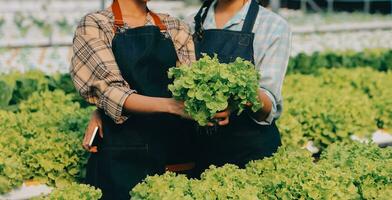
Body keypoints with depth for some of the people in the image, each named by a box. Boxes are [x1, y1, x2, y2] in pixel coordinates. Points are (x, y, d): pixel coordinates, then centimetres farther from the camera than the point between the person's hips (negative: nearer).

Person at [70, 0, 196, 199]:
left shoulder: (175, 28, 12)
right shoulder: (94, 25, -1)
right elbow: (111, 91, -13)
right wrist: (171, 105, -26)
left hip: (174, 149, 3)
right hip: (121, 154, -3)